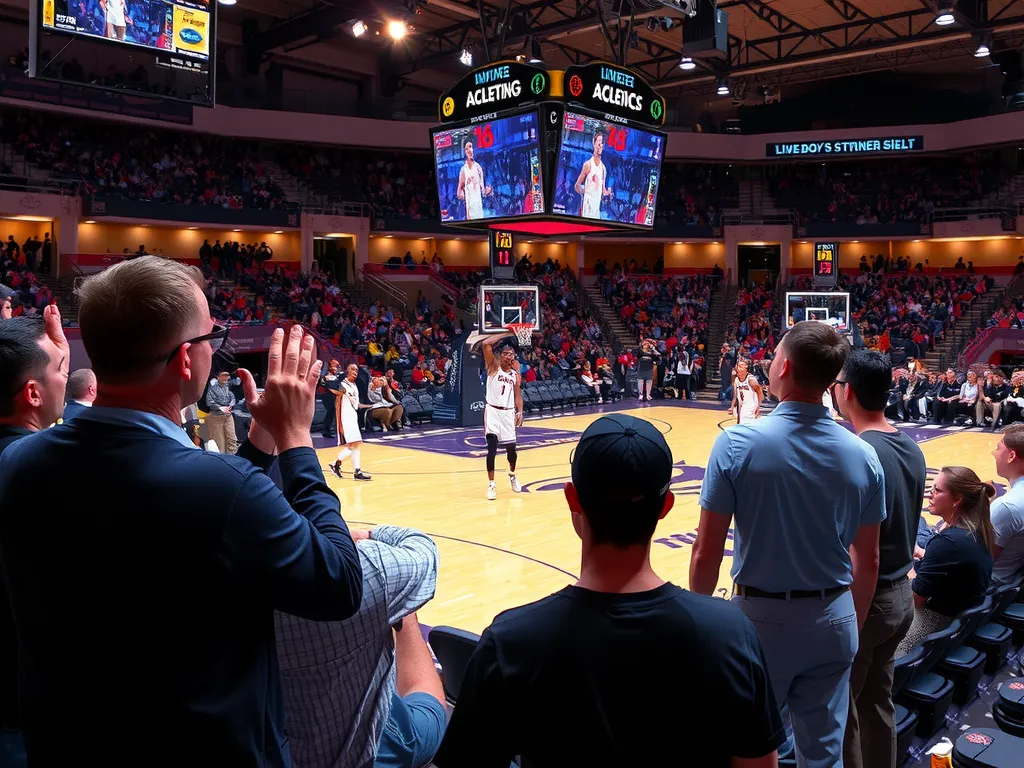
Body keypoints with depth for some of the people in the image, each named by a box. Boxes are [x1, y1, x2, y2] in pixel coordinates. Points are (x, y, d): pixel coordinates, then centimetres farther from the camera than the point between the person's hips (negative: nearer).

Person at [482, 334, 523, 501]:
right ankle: (491, 484, 0)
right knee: (492, 448, -10)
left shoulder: (515, 375, 10)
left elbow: (518, 396, 9)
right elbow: (486, 344, -14)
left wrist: (520, 412, -7)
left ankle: (512, 475, 39)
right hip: (492, 411, -4)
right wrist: (505, 334, -7)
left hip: (508, 413, 4)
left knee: (511, 448, 10)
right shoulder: (493, 366, -1)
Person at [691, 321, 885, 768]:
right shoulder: (862, 455, -6)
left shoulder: (737, 443, -16)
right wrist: (852, 626, 17)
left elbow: (706, 555, -13)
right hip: (832, 620, 3)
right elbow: (868, 562, 3)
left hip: (759, 617, -3)